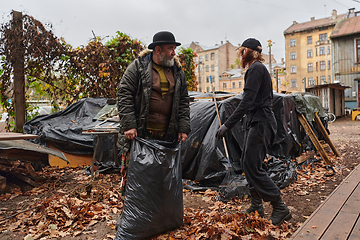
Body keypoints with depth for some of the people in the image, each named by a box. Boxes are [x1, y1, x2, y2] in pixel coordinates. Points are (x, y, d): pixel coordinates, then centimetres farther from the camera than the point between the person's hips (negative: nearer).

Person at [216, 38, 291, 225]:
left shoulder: (256, 69, -11)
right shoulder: (256, 69, 21)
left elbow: (247, 101, -22)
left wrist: (227, 125, -25)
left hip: (260, 122, -10)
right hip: (255, 121, 10)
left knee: (252, 166, -9)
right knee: (247, 163, 11)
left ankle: (280, 208, 1)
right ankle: (256, 206, 21)